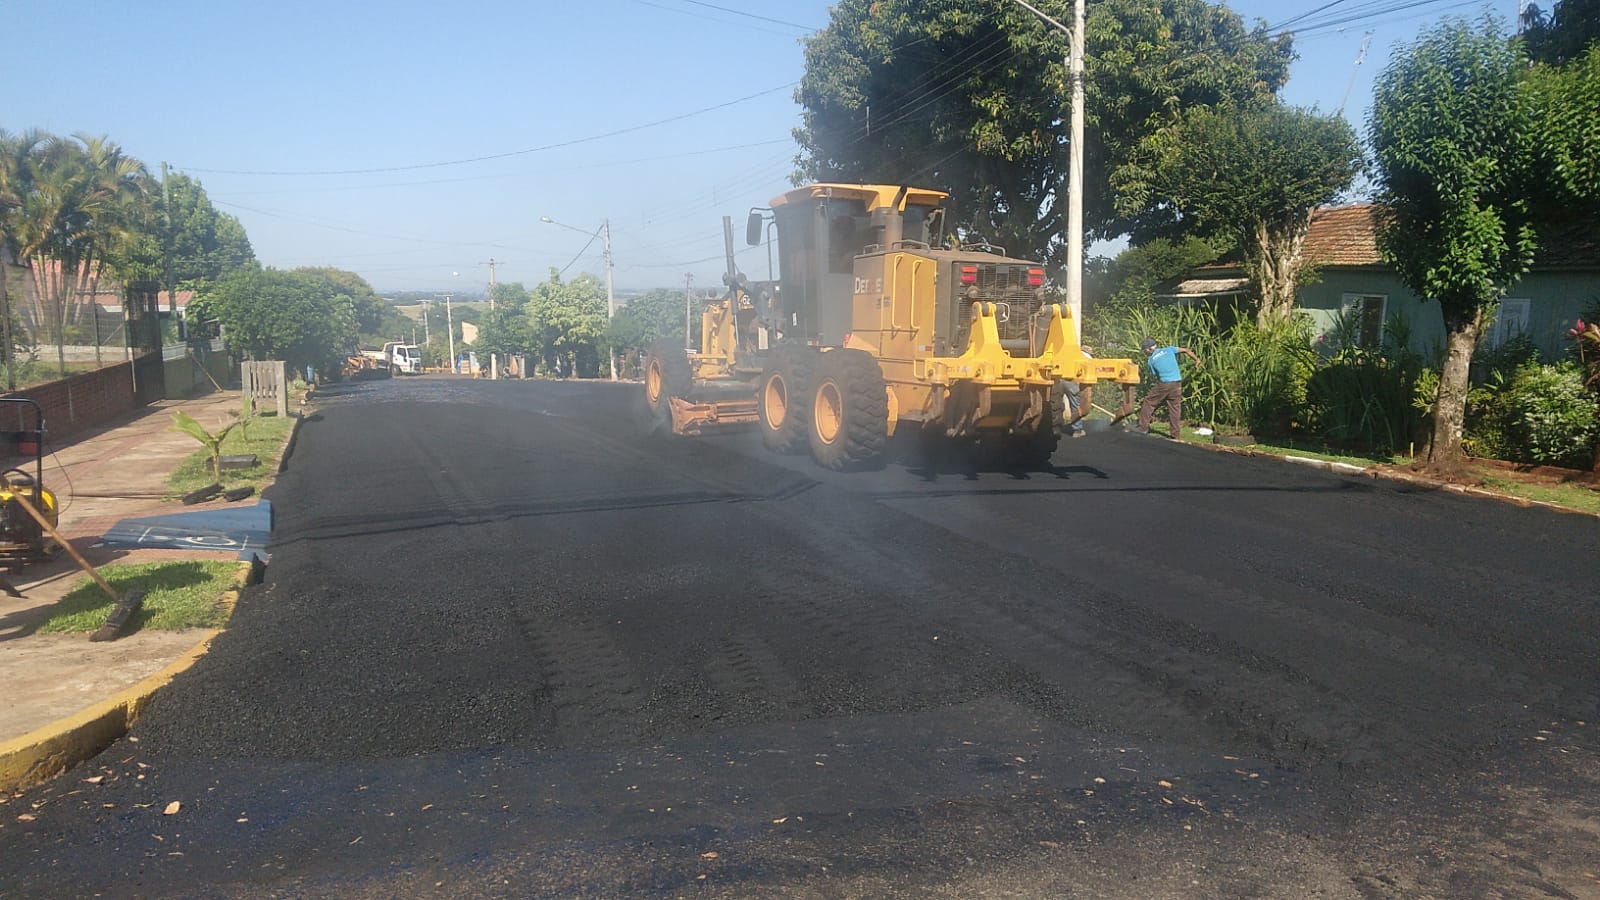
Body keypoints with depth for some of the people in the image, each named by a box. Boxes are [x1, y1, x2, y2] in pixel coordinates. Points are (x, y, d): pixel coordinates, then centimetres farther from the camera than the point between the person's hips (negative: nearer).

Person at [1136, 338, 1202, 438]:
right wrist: (1196, 359, 17)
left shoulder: (1151, 360, 5)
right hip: (1177, 383, 3)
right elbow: (1186, 350, 8)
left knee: (1148, 403, 12)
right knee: (1175, 409, 9)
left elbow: (1155, 375, 9)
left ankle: (1143, 429, 10)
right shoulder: (1169, 350, 10)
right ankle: (1176, 435, 10)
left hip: (1164, 384, -3)